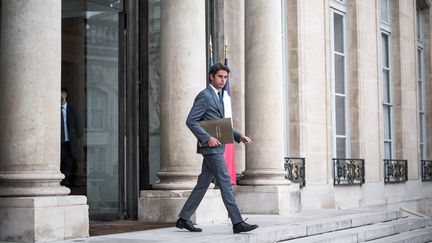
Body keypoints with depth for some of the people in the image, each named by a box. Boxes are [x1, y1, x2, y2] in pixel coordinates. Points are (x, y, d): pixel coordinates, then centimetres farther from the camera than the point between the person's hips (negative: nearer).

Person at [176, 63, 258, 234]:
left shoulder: (219, 96, 19)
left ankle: (183, 219, 16)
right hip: (210, 147, -9)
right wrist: (207, 138, -23)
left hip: (216, 147, 9)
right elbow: (190, 121, -17)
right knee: (225, 183, -10)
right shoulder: (204, 96, -10)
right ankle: (237, 223, -9)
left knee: (203, 184, 10)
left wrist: (238, 136, 11)